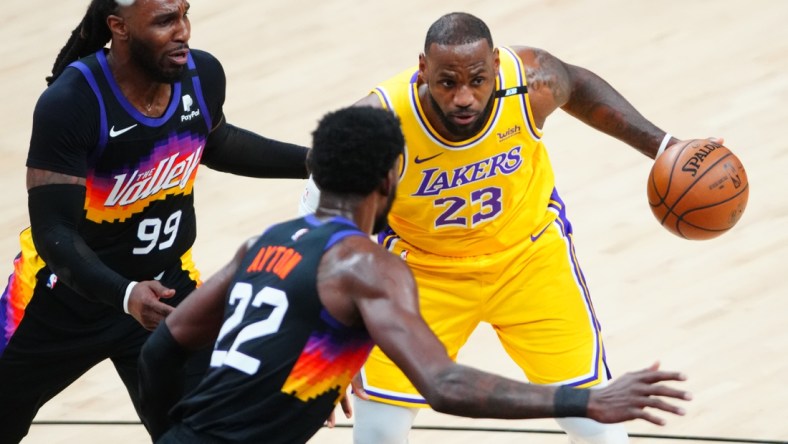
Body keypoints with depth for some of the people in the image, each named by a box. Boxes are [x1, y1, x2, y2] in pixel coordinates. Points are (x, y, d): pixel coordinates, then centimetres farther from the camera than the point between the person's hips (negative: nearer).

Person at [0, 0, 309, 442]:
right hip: (66, 292, -3)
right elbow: (53, 231, -31)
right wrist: (123, 295, -47)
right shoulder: (70, 102, -30)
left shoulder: (203, 76, -13)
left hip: (168, 290, 3)